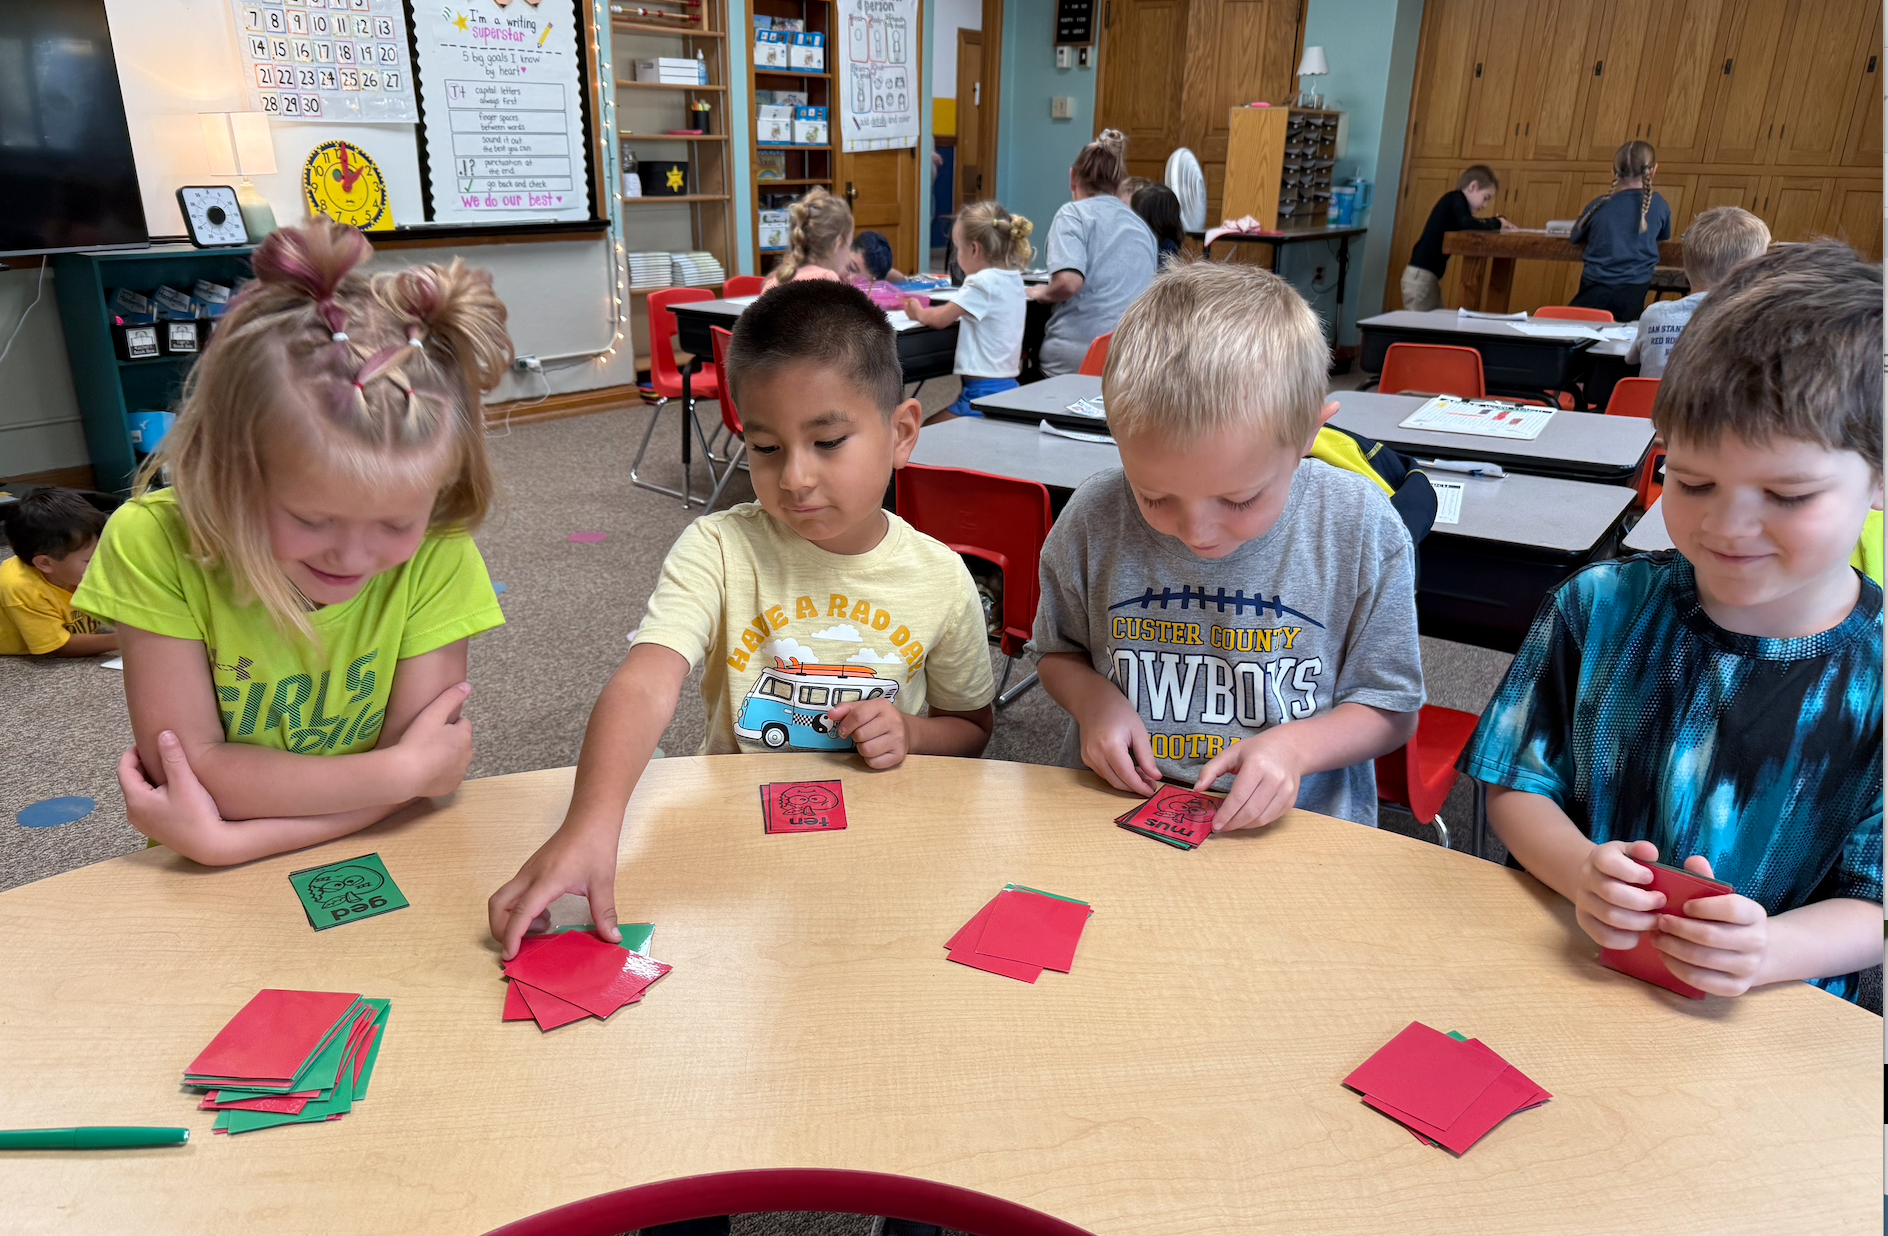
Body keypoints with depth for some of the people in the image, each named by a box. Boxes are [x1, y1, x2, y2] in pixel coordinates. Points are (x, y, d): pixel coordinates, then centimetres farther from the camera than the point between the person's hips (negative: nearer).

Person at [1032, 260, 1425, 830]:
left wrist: (1295, 745, -13)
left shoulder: (1362, 530, -8)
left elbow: (1391, 709, 3)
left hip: (1295, 822, -1)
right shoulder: (1094, 519, -7)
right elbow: (1059, 652, 10)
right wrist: (1092, 696, -9)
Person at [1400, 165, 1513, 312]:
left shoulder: (1456, 201, 20)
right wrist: (1496, 224, -10)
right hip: (1421, 274, -9)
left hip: (1429, 275, 9)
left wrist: (1499, 224, 6)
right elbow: (1467, 225, -24)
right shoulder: (1456, 198, -7)